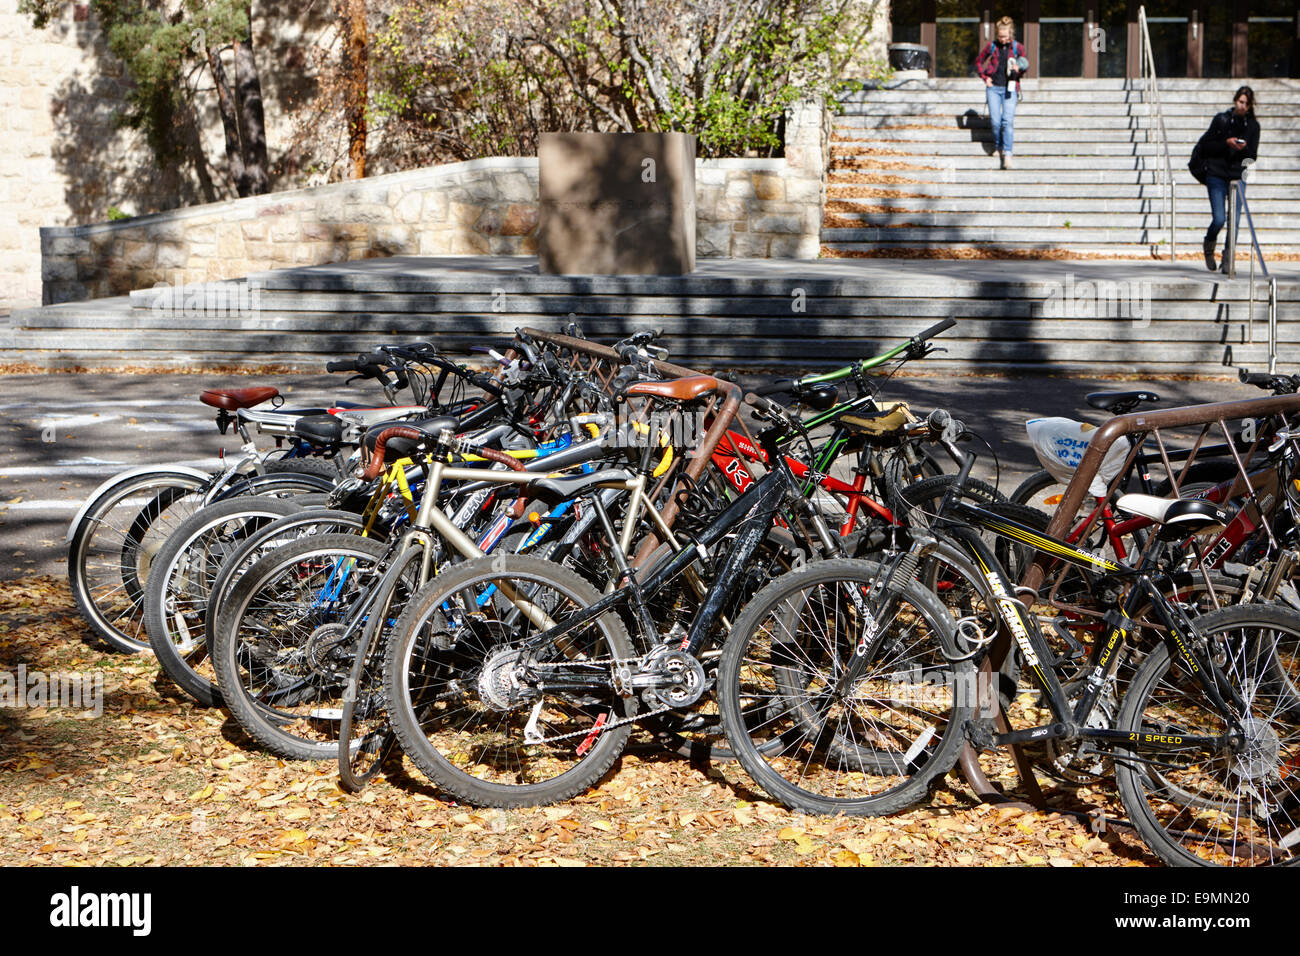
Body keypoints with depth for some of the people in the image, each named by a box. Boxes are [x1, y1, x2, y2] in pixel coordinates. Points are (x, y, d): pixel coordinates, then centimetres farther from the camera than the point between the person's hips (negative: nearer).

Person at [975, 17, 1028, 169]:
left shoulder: (1018, 47, 0)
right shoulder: (992, 46, 2)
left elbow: (1025, 68, 10)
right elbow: (978, 61, 15)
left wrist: (1019, 70, -13)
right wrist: (985, 77, 5)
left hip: (1010, 89, -1)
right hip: (994, 88, 1)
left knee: (1008, 121, -12)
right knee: (995, 121, -2)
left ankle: (1008, 154, -15)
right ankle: (998, 147, 22)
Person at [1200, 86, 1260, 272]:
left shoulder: (1253, 125, 6)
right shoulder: (1221, 119, 0)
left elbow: (1253, 156, 6)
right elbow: (1205, 146, -1)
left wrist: (1244, 148, -16)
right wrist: (1226, 143, -15)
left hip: (1238, 177, 2)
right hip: (1217, 175, -2)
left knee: (1235, 220, -6)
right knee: (1219, 219, -10)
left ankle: (1227, 260, 4)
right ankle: (1209, 245, 21)